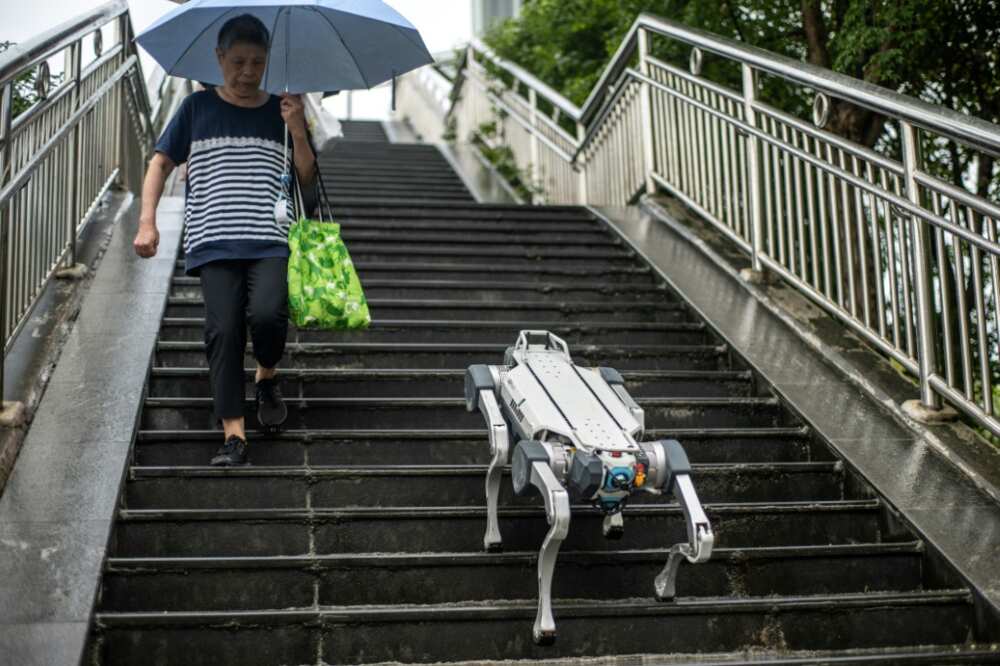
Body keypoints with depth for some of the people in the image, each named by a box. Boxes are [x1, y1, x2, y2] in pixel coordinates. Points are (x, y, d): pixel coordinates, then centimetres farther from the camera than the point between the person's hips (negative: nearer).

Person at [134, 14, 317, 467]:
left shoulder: (281, 112, 14)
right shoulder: (198, 108, 10)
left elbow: (307, 181, 12)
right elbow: (161, 163, 12)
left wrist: (297, 131, -4)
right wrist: (147, 221, 1)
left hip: (271, 240, 0)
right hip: (214, 241, 0)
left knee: (267, 314, -22)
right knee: (223, 328, -12)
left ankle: (266, 377, 11)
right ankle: (233, 434, -8)